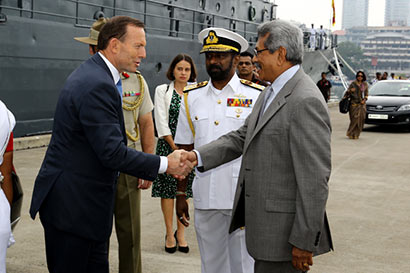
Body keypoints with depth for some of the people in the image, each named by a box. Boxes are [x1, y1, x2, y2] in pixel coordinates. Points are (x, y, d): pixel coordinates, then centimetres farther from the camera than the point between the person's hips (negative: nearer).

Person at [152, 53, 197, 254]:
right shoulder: (162, 90, 3)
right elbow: (161, 122, -3)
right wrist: (175, 147, -8)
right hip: (168, 145, -2)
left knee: (185, 190, 3)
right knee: (167, 189, 0)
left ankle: (180, 233, 14)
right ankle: (169, 233, 10)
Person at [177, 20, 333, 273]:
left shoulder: (306, 101, -20)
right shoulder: (271, 92, 13)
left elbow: (314, 178, -22)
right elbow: (242, 137, 13)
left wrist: (304, 241, -20)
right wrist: (197, 155, -2)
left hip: (284, 231, -10)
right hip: (264, 225, 10)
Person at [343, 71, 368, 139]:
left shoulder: (365, 85, 8)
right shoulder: (353, 84, -1)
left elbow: (367, 94, 15)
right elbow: (347, 92, 0)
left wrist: (364, 100, -2)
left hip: (362, 104, 3)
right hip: (354, 104, -3)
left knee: (360, 119, 0)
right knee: (354, 119, -9)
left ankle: (356, 134, 10)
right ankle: (351, 133, 5)